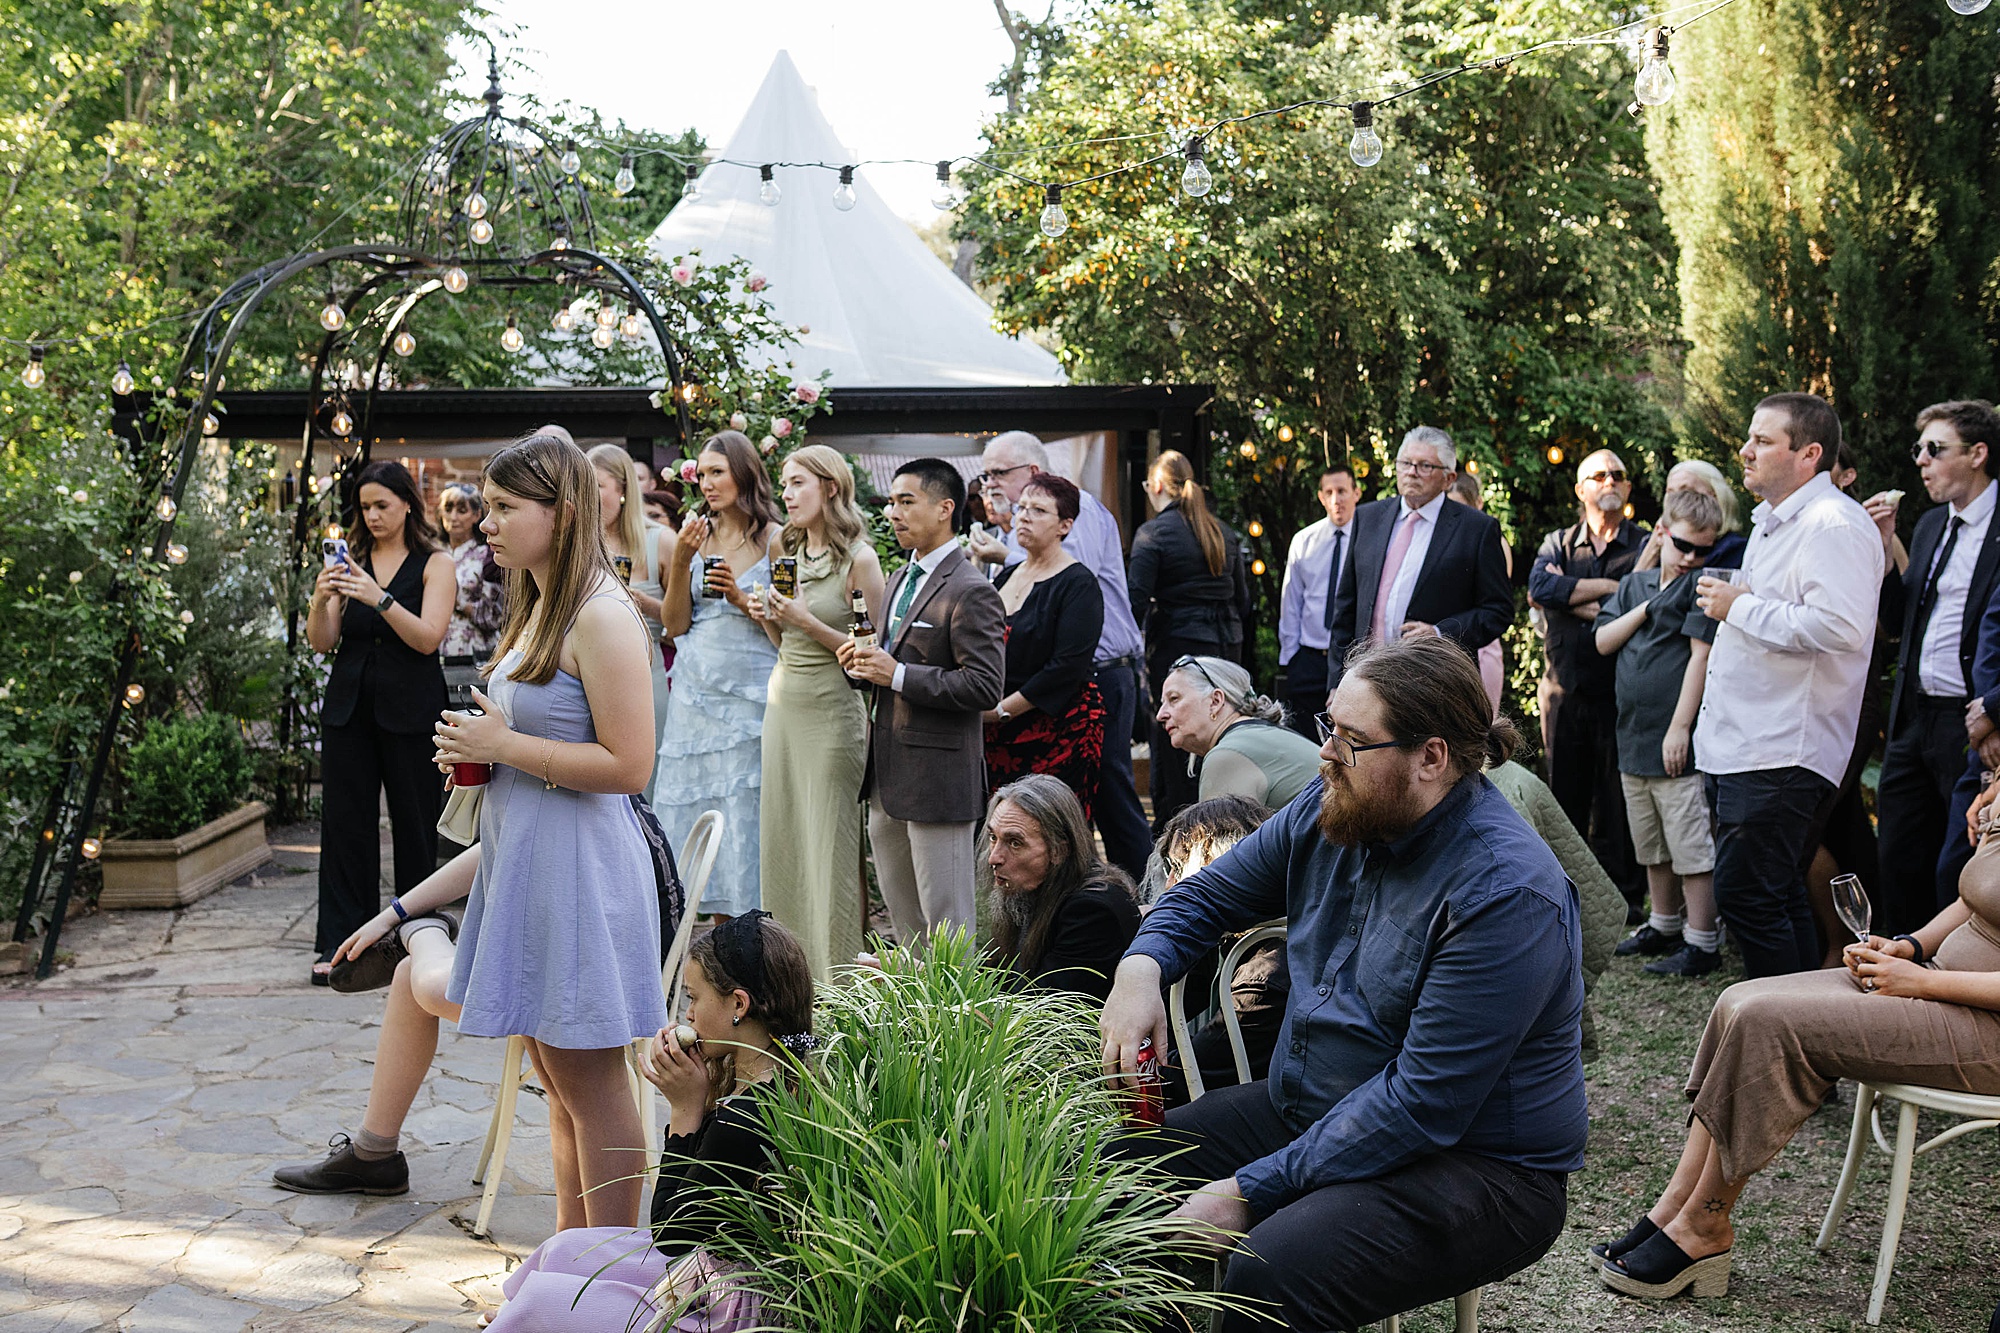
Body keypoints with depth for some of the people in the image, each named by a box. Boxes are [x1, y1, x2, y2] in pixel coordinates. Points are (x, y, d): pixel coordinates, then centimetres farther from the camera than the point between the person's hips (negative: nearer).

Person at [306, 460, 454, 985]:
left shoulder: (435, 565, 0)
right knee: (345, 820, 3)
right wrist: (321, 600, -15)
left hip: (410, 709, -3)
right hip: (349, 705, 3)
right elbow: (322, 643, 4)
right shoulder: (352, 562, 9)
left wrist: (380, 598, -25)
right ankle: (341, 941, 9)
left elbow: (428, 637, -13)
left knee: (414, 822, 2)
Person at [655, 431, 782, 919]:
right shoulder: (697, 535, 8)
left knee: (744, 819, -1)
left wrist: (740, 597, -16)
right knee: (694, 818, 5)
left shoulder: (775, 540, -2)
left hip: (749, 698, -4)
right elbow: (674, 625, 5)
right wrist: (680, 561, -7)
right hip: (694, 694, 4)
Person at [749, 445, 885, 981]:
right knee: (781, 840, 9)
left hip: (832, 710, -7)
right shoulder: (788, 553, 13)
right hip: (782, 706, 7)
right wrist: (769, 618, 0)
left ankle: (836, 977, 8)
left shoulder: (859, 559, -8)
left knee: (831, 845, -2)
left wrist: (808, 621, -18)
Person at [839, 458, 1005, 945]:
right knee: (902, 919, 17)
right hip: (888, 776, 9)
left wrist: (897, 674, -21)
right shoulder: (899, 579, 15)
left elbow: (986, 687, -21)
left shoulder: (971, 592, -14)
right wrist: (860, 664, 3)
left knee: (946, 924, -1)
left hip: (938, 776, -9)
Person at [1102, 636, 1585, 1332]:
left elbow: (1423, 1103, -26)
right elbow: (1206, 896, 14)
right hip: (1306, 1108, 8)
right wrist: (1141, 967, -10)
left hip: (1469, 1165, -7)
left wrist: (1250, 1190, -24)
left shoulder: (1506, 895, -24)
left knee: (1269, 1269, -33)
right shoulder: (1329, 814, 0)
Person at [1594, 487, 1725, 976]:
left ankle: (1702, 944, 2)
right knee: (1652, 845, 18)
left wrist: (1680, 728, -17)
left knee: (1691, 847, -5)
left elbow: (1701, 656, -13)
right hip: (1633, 737, 7)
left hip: (1677, 742, -7)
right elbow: (1604, 641, 8)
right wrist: (1645, 608, -6)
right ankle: (1665, 926, 32)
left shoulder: (1702, 587, -7)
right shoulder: (1634, 584, 13)